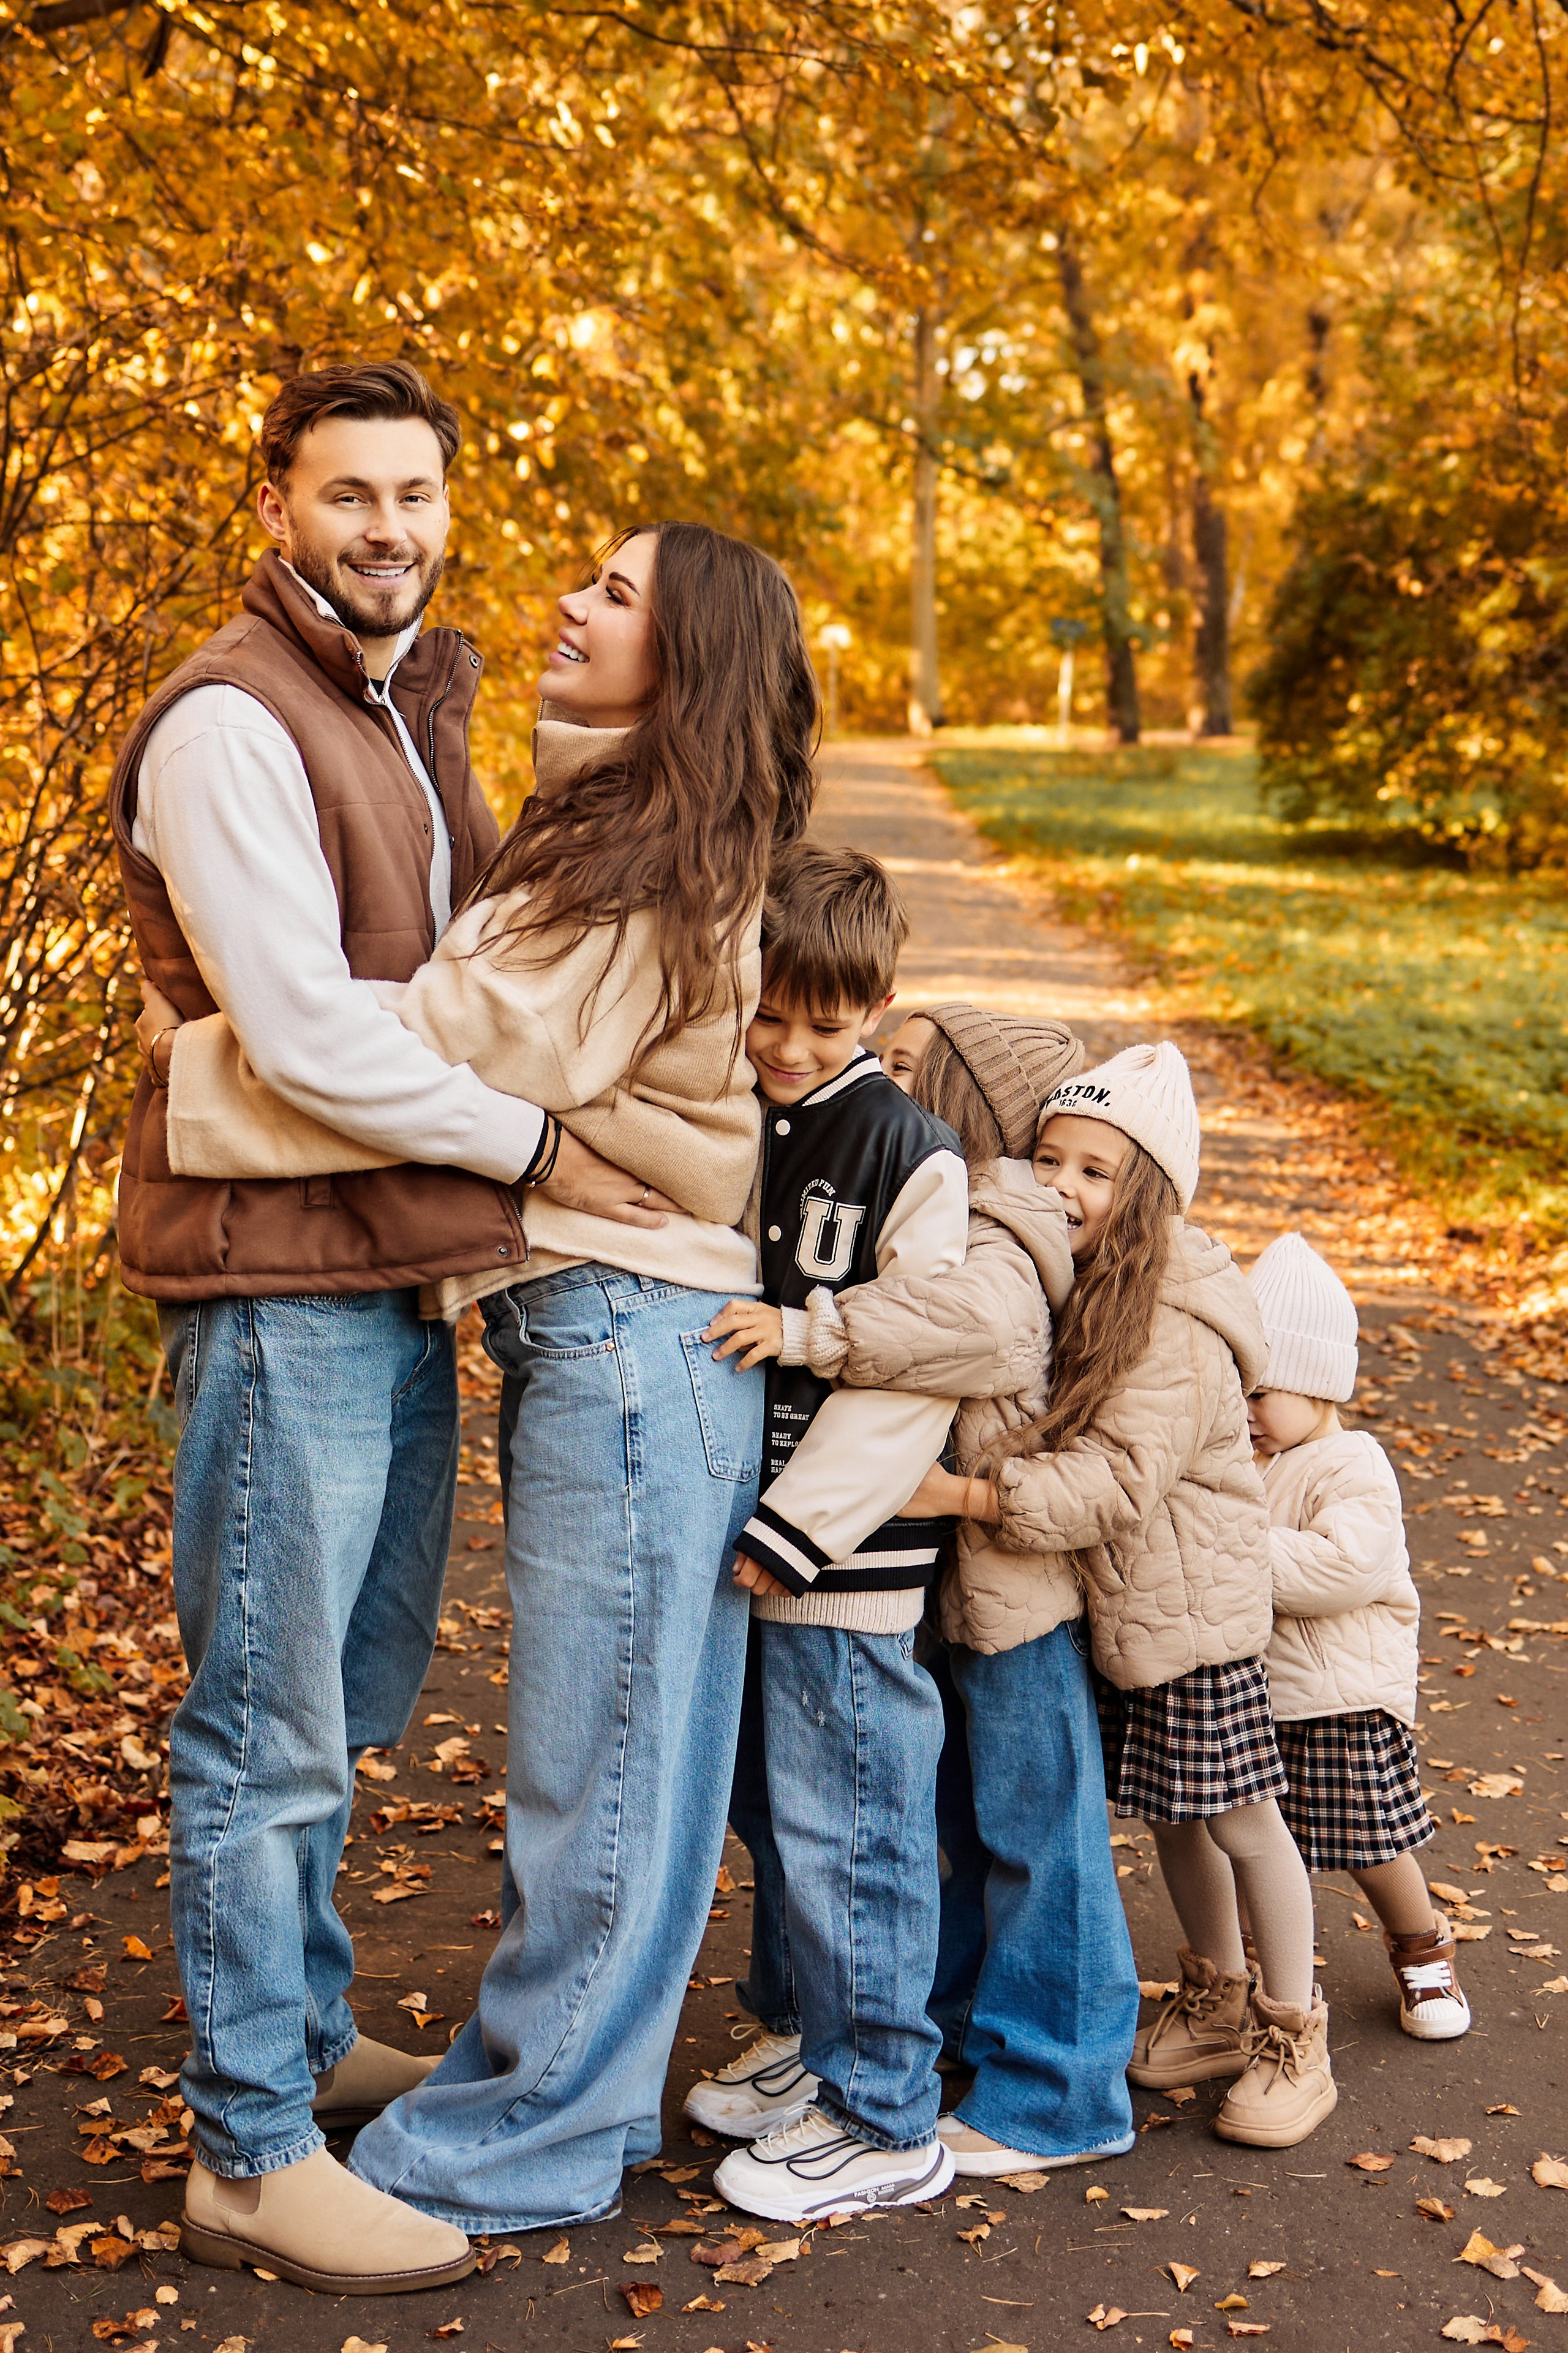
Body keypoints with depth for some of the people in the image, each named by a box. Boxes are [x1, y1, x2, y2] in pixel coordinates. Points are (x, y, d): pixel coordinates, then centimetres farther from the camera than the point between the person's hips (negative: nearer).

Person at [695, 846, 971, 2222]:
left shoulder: (908, 1154, -10)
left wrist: (793, 1527, -17)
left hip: (848, 1555, -6)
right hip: (747, 1538, 7)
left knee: (844, 1830, -1)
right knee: (791, 1817, 17)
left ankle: (886, 2123, 11)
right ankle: (824, 2054, 33)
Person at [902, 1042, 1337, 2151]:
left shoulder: (1174, 1328, -25)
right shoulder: (1053, 1288, 2)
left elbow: (1120, 1478, -32)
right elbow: (1029, 1434, 11)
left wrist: (971, 1496, -38)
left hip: (1196, 1609, -7)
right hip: (1115, 1603, 8)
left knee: (1240, 1816, 6)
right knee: (1172, 1813, 19)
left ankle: (1294, 2035, 23)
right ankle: (1214, 2003, 38)